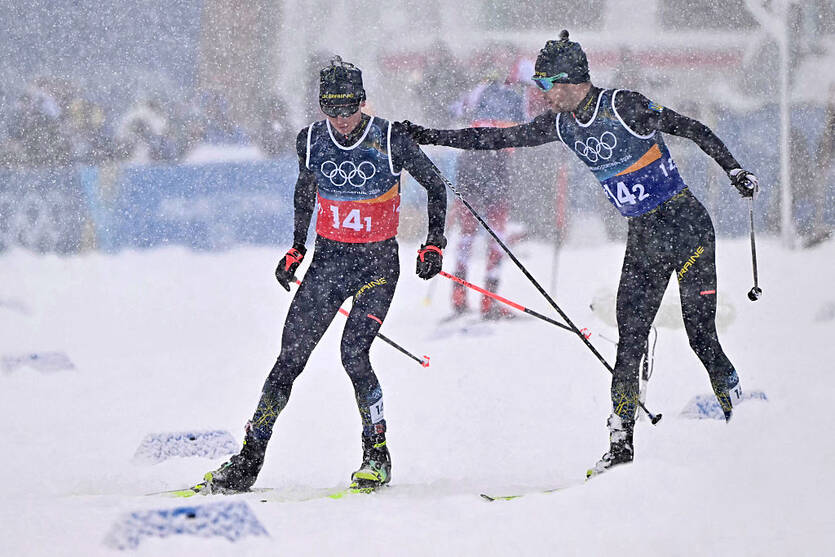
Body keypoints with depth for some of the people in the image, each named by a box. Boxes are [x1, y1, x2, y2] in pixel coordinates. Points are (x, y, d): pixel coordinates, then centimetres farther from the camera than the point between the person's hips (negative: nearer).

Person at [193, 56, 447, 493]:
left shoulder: (389, 140, -13)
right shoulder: (312, 141, -3)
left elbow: (435, 186, -1)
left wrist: (435, 243, -8)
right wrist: (296, 248, 18)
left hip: (378, 262, -3)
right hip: (329, 259, 3)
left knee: (353, 353, -19)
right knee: (291, 355, -3)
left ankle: (377, 454, -2)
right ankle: (249, 460, 2)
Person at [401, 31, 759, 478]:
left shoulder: (624, 107, -15)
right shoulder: (563, 124, 5)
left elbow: (692, 129, -11)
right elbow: (502, 138, 12)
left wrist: (734, 170, -19)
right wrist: (430, 137, 12)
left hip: (686, 226, -6)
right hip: (643, 239, 6)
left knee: (701, 336, -10)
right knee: (629, 344, -2)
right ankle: (620, 445, 0)